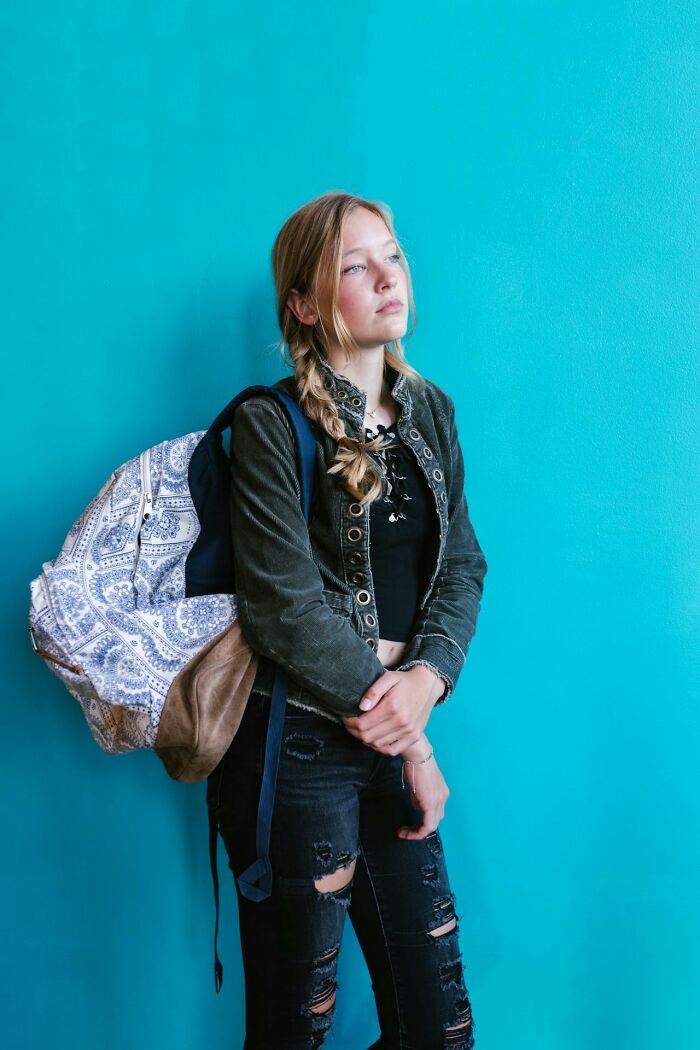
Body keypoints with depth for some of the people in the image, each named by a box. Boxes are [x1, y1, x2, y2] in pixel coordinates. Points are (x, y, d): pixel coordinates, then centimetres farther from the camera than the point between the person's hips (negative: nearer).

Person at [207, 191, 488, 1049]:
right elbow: (285, 605, -16)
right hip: (295, 745, -5)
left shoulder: (431, 411, 9)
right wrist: (406, 740, -10)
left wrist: (429, 676, -12)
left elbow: (462, 564, 7)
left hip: (392, 744, 6)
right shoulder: (271, 426, -10)